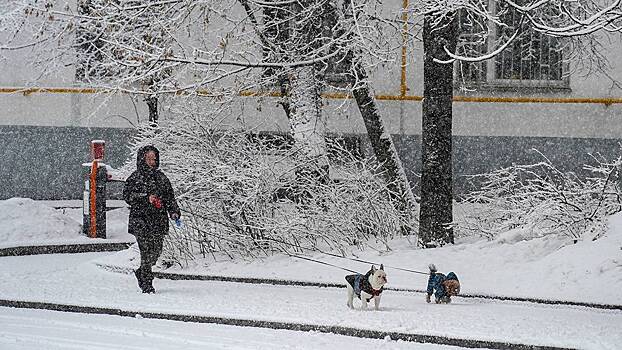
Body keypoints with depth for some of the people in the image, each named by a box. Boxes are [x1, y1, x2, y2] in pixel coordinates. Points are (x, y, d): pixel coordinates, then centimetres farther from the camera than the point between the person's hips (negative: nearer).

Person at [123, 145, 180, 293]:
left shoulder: (161, 177, 16)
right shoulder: (135, 177, 0)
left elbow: (170, 196, 18)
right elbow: (127, 195, -8)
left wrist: (174, 211, 4)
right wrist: (146, 198, -18)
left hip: (159, 220, 5)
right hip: (141, 220, -5)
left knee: (156, 251, 4)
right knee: (147, 250, -10)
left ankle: (141, 272, 30)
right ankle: (146, 284, -4)